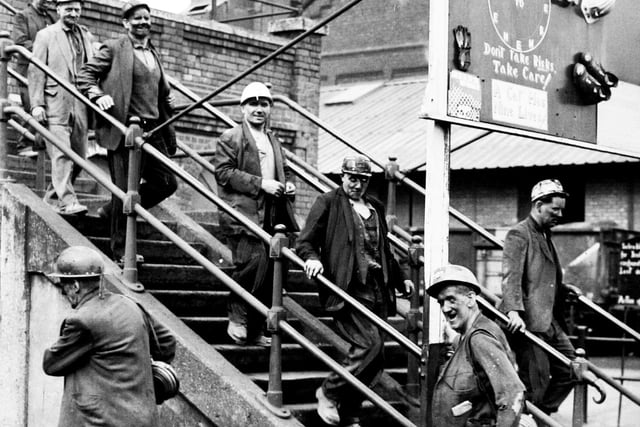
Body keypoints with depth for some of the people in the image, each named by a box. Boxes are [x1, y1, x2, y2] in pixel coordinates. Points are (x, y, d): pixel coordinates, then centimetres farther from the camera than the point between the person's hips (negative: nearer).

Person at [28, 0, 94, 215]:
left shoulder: (87, 36, 16)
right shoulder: (46, 35, 4)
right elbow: (36, 71, 0)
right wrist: (36, 104, -9)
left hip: (80, 106, 5)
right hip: (56, 105, -5)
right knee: (61, 155, -13)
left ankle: (53, 197, 19)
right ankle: (67, 201, -17)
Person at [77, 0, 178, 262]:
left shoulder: (153, 54, 18)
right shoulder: (113, 49, -2)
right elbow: (85, 76, -3)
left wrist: (170, 103, 15)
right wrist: (98, 95, -19)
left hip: (153, 130, 7)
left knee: (167, 183, 7)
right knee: (125, 189, -4)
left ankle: (112, 211, 24)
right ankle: (120, 251, 8)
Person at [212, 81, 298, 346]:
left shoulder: (274, 141, 23)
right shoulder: (231, 138, 1)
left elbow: (284, 170, 33)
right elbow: (224, 172, -10)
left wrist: (288, 185, 10)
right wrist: (260, 183, -16)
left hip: (270, 219, 7)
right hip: (242, 213, -7)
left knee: (267, 274, 4)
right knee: (254, 262, -22)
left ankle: (254, 331, 13)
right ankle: (237, 316, -4)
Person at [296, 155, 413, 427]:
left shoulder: (376, 208, 21)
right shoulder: (328, 203, 2)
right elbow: (305, 242, -2)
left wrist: (400, 280, 28)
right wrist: (312, 259, -22)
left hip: (376, 291, 7)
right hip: (347, 289, -7)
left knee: (374, 359, 4)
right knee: (370, 344, -21)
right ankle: (329, 392, -1)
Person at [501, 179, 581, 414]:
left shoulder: (545, 235, 21)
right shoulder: (519, 234, -9)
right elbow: (511, 277, -21)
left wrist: (563, 288, 19)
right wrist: (513, 311, -33)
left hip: (550, 322, 10)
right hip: (528, 322, -10)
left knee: (570, 371, 10)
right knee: (536, 381, -7)